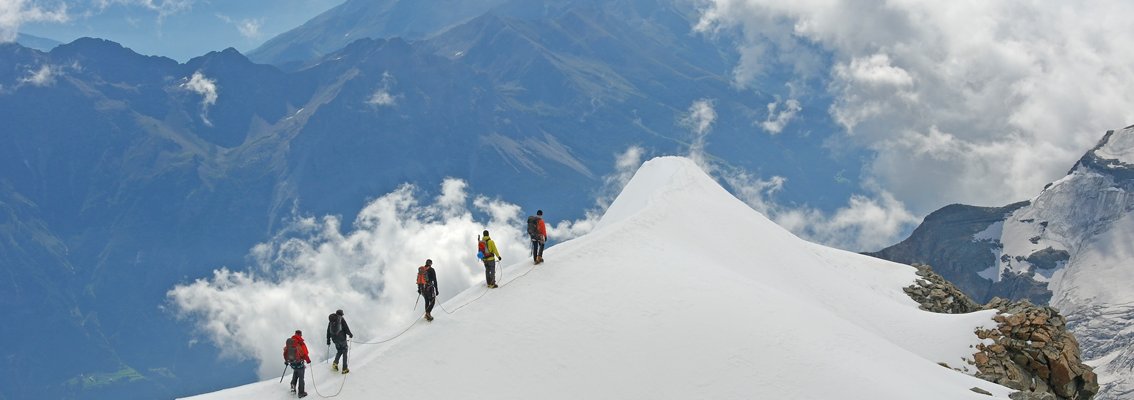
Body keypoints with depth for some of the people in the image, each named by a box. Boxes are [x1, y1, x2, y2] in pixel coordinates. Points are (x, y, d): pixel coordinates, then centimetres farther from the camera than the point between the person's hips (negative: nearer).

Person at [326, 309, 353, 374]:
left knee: (339, 351, 24)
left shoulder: (331, 320, 13)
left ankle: (335, 363, -2)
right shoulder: (341, 319, -4)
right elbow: (346, 327, -10)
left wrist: (328, 340, 21)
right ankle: (344, 369, 3)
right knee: (344, 352, 7)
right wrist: (350, 334, 7)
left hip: (334, 339, 5)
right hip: (341, 338, -5)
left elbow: (328, 331, 15)